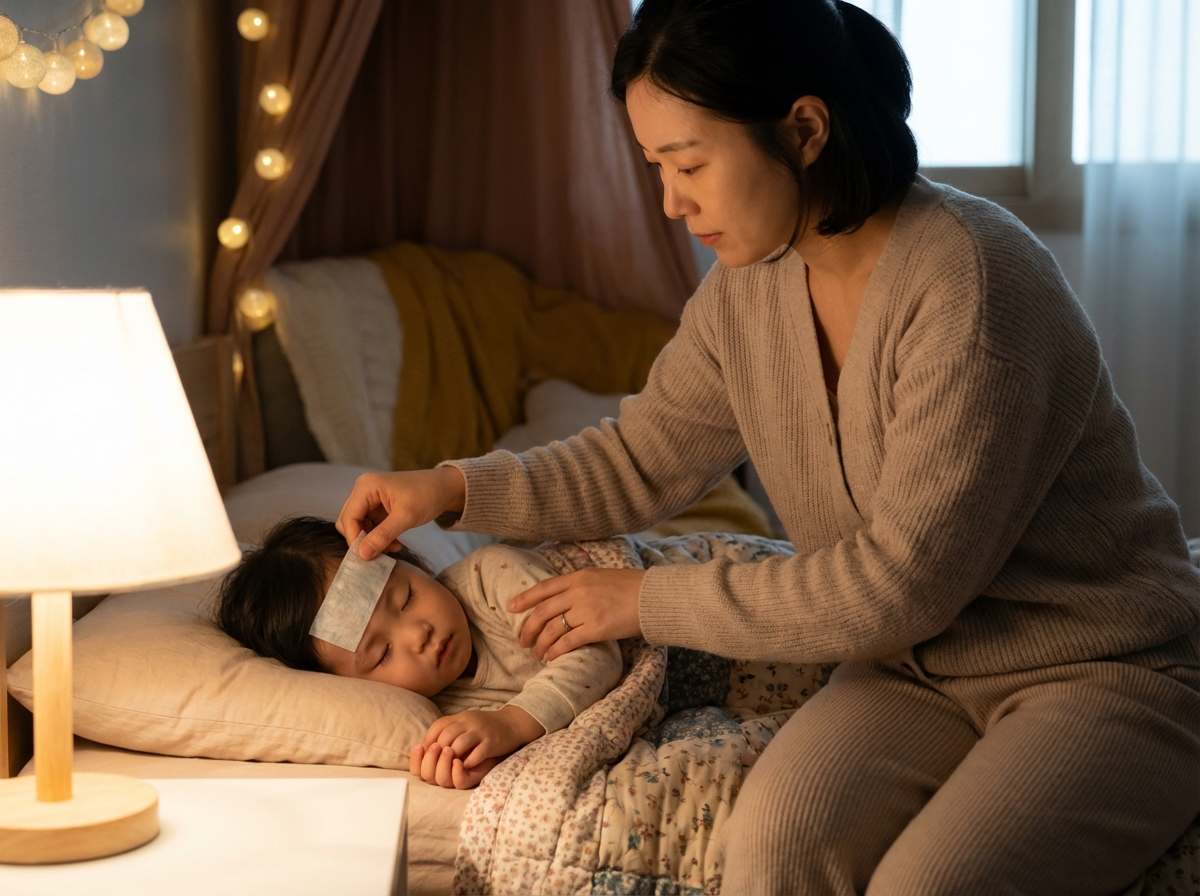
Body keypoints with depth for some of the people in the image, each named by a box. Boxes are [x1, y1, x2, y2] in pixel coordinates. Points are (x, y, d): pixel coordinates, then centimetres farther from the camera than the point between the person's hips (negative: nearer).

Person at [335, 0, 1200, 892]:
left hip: (1115, 672, -5)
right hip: (922, 669, 6)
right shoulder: (747, 290, -1)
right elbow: (643, 460, 16)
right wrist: (454, 487, 3)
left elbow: (900, 583, -23)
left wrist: (650, 602, -13)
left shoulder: (971, 280, -25)